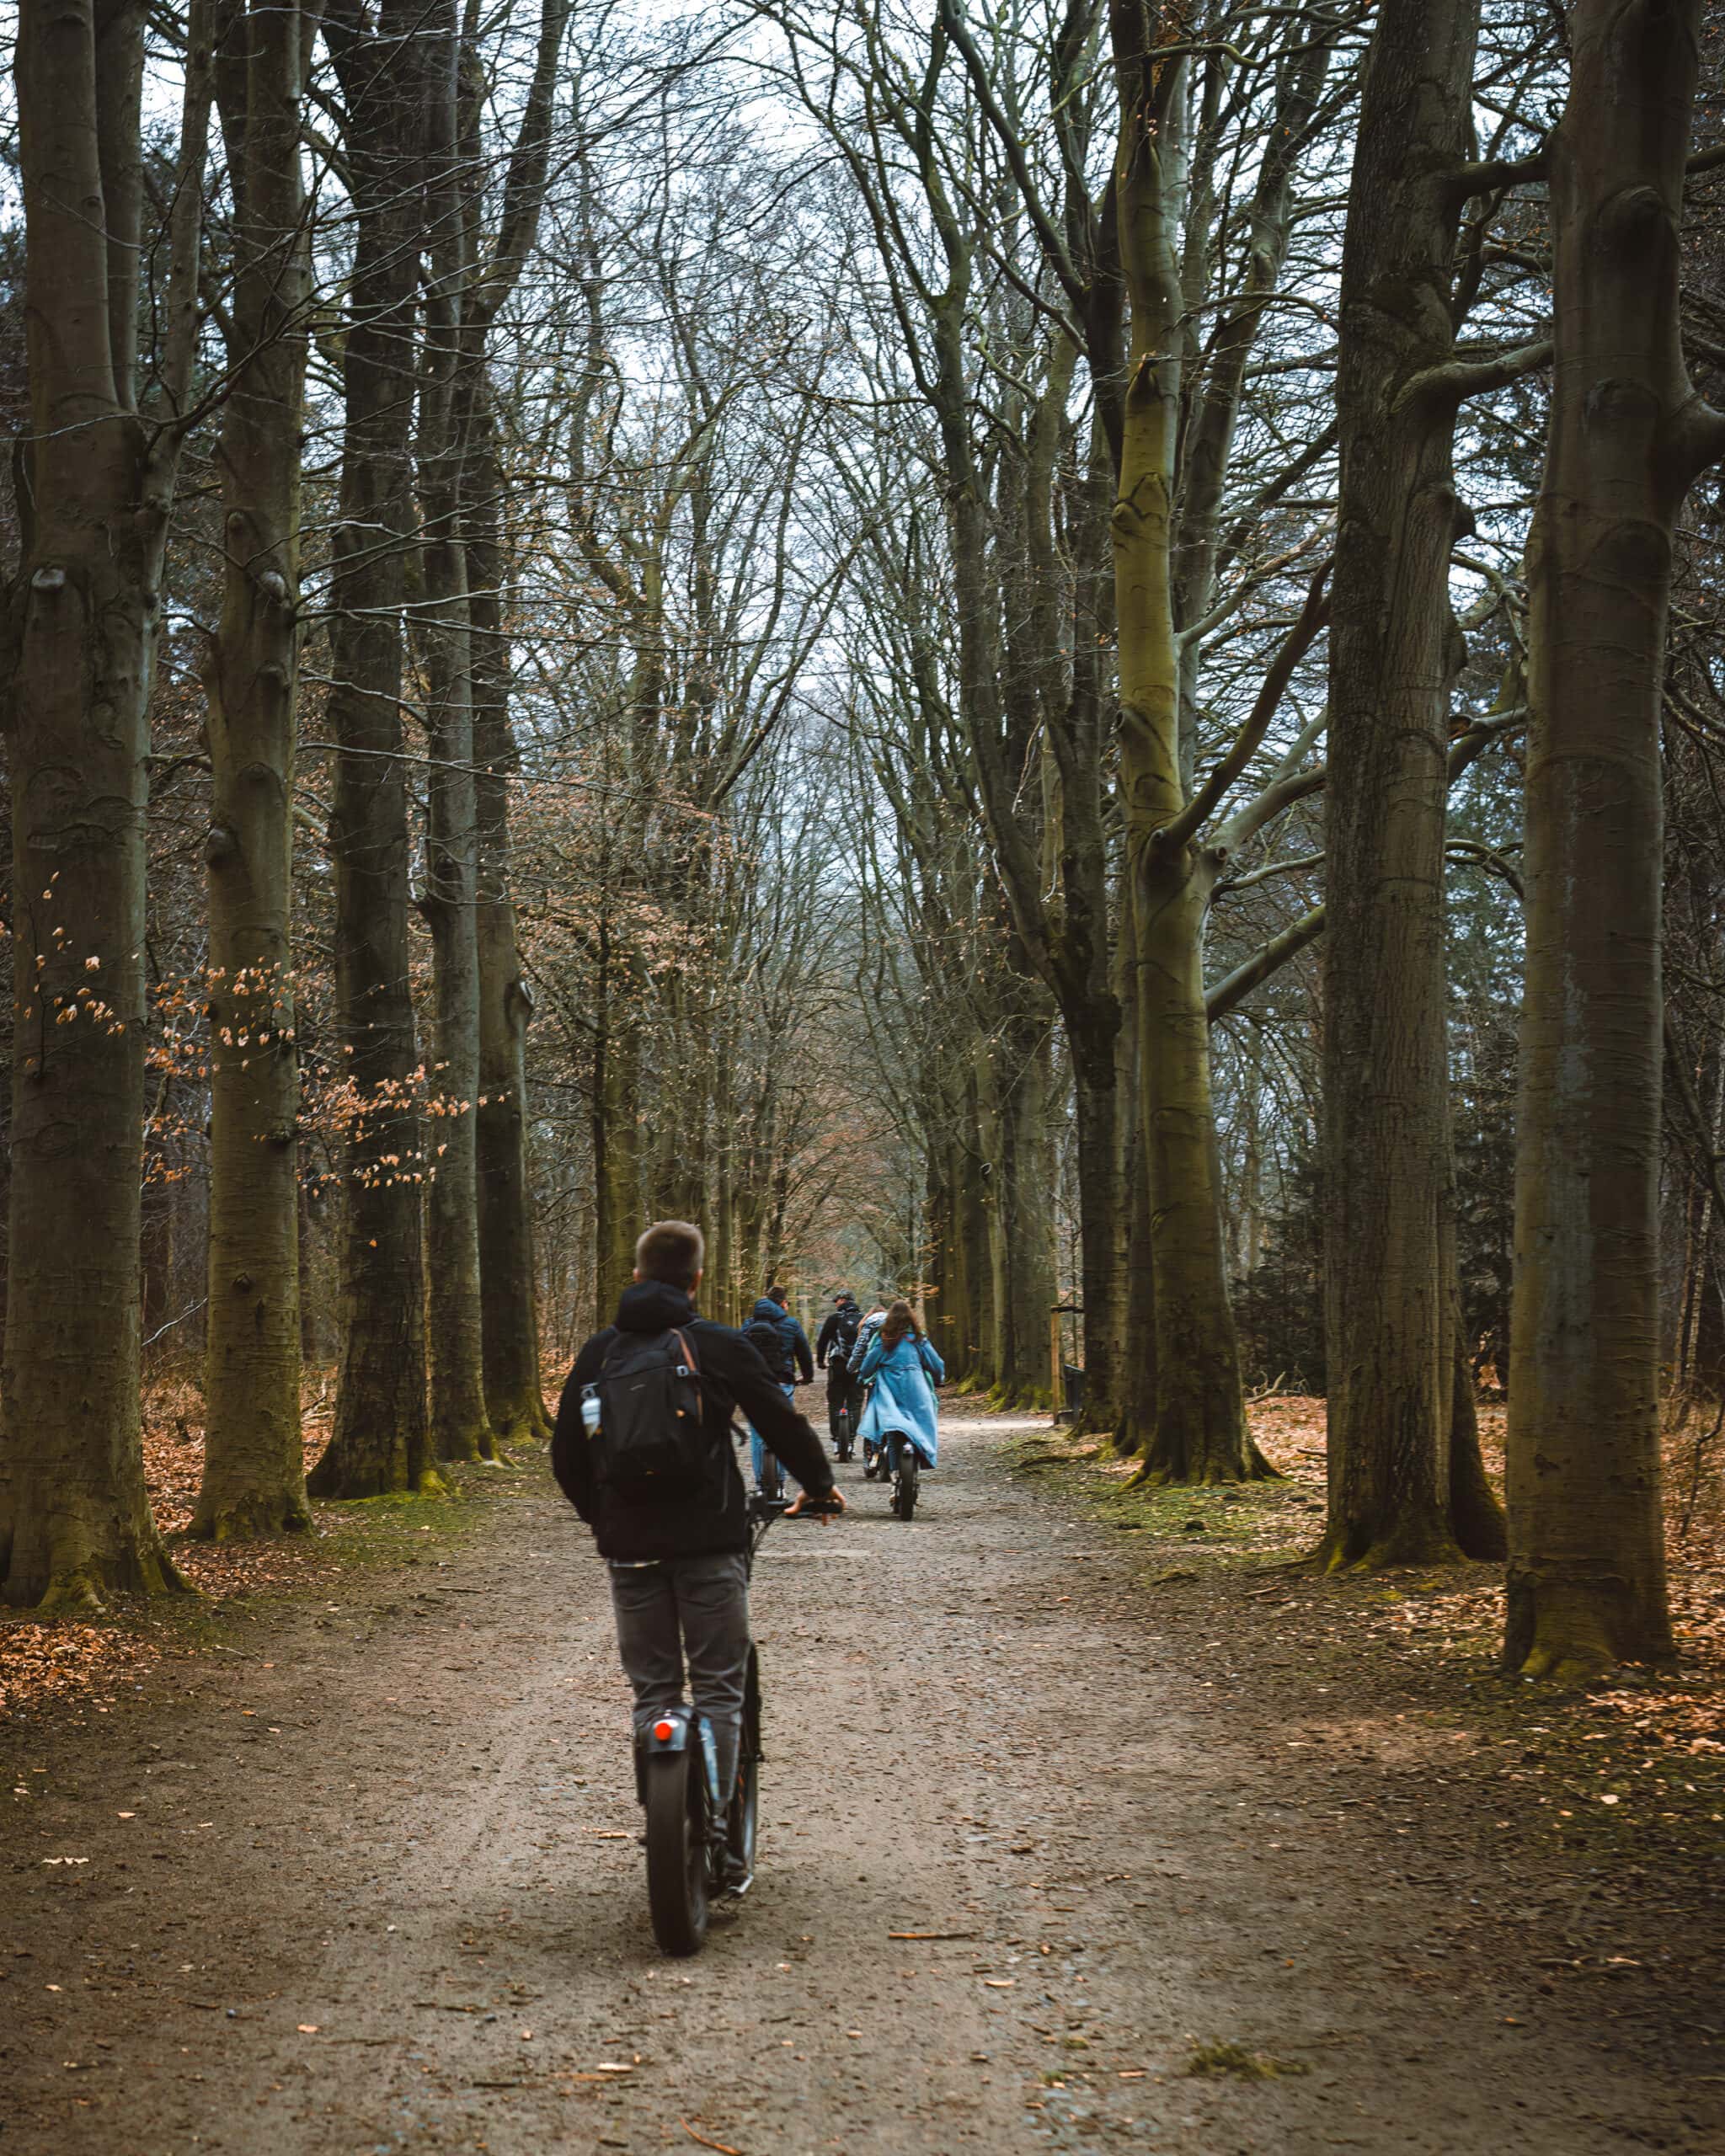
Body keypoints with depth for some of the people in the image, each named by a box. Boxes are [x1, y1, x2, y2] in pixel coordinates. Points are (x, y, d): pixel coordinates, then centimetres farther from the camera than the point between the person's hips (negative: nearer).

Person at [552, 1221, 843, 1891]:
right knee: (718, 1688, 4)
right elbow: (782, 1422, 2)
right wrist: (820, 1484, 19)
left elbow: (566, 1453, 13)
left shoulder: (598, 1352, 8)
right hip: (708, 1540, -3)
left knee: (652, 1691, 11)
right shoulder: (717, 1345, -2)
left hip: (629, 1546, 3)